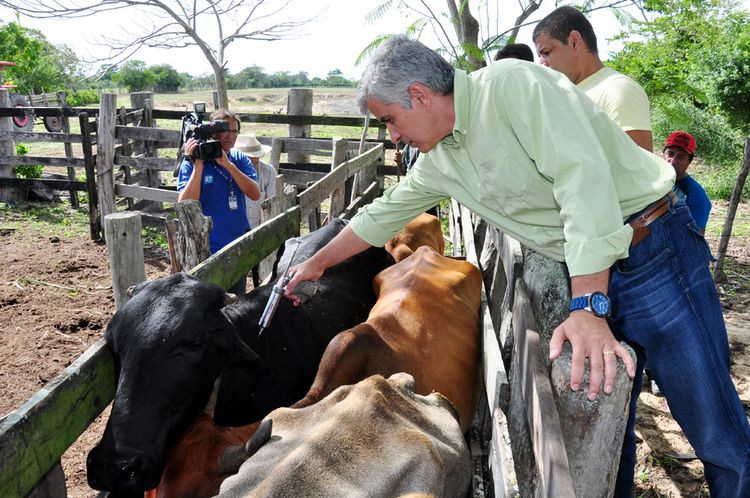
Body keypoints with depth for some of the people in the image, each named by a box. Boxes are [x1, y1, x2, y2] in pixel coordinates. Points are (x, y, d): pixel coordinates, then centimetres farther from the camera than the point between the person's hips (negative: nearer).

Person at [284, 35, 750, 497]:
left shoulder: (511, 84, -18)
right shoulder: (438, 160, 6)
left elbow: (583, 175, -27)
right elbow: (382, 215, 19)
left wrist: (588, 307, -31)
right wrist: (316, 265, 26)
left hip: (655, 250, -6)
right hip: (589, 273, 7)